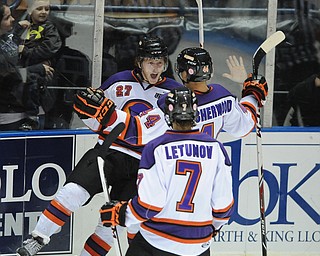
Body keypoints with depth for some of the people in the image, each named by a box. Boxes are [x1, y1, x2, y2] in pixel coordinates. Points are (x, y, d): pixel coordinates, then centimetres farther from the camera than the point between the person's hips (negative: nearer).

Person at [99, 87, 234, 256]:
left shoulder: (155, 149, -11)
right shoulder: (215, 149, -2)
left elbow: (149, 203, -14)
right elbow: (223, 203, 1)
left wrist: (119, 214, 3)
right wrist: (215, 225, 22)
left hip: (157, 241, -2)